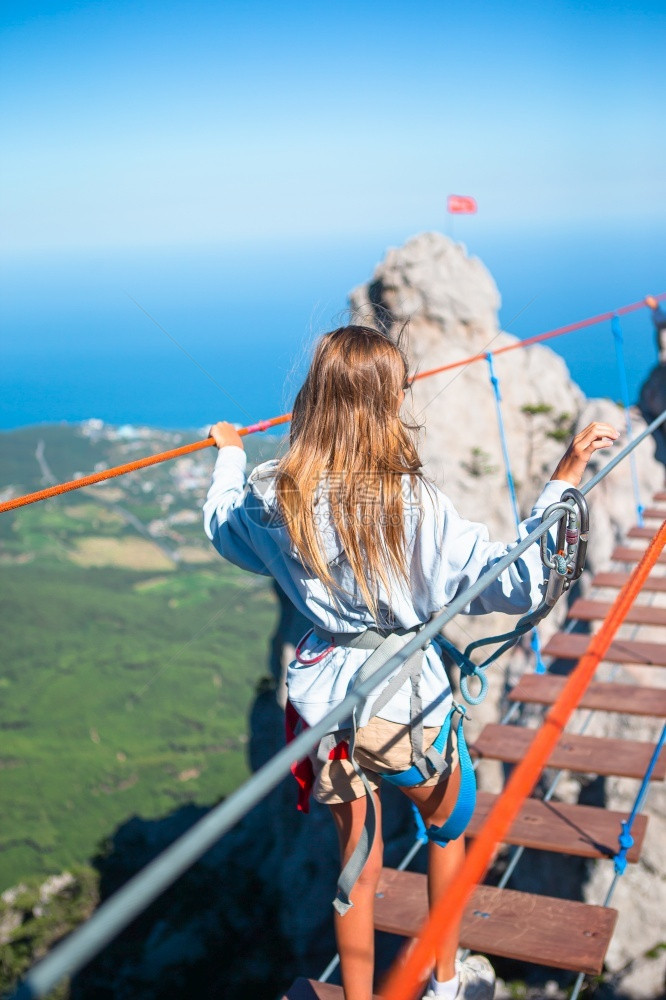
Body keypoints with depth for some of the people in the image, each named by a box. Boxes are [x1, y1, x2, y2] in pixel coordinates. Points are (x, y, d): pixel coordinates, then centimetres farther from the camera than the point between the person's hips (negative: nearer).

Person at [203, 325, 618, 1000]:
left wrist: (229, 455, 33)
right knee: (448, 829, 26)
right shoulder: (412, 502, -23)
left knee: (357, 865, 21)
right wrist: (564, 480, -20)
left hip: (325, 700, 4)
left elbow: (220, 525, 16)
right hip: (407, 698, -3)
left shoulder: (274, 494, -7)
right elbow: (514, 583, -23)